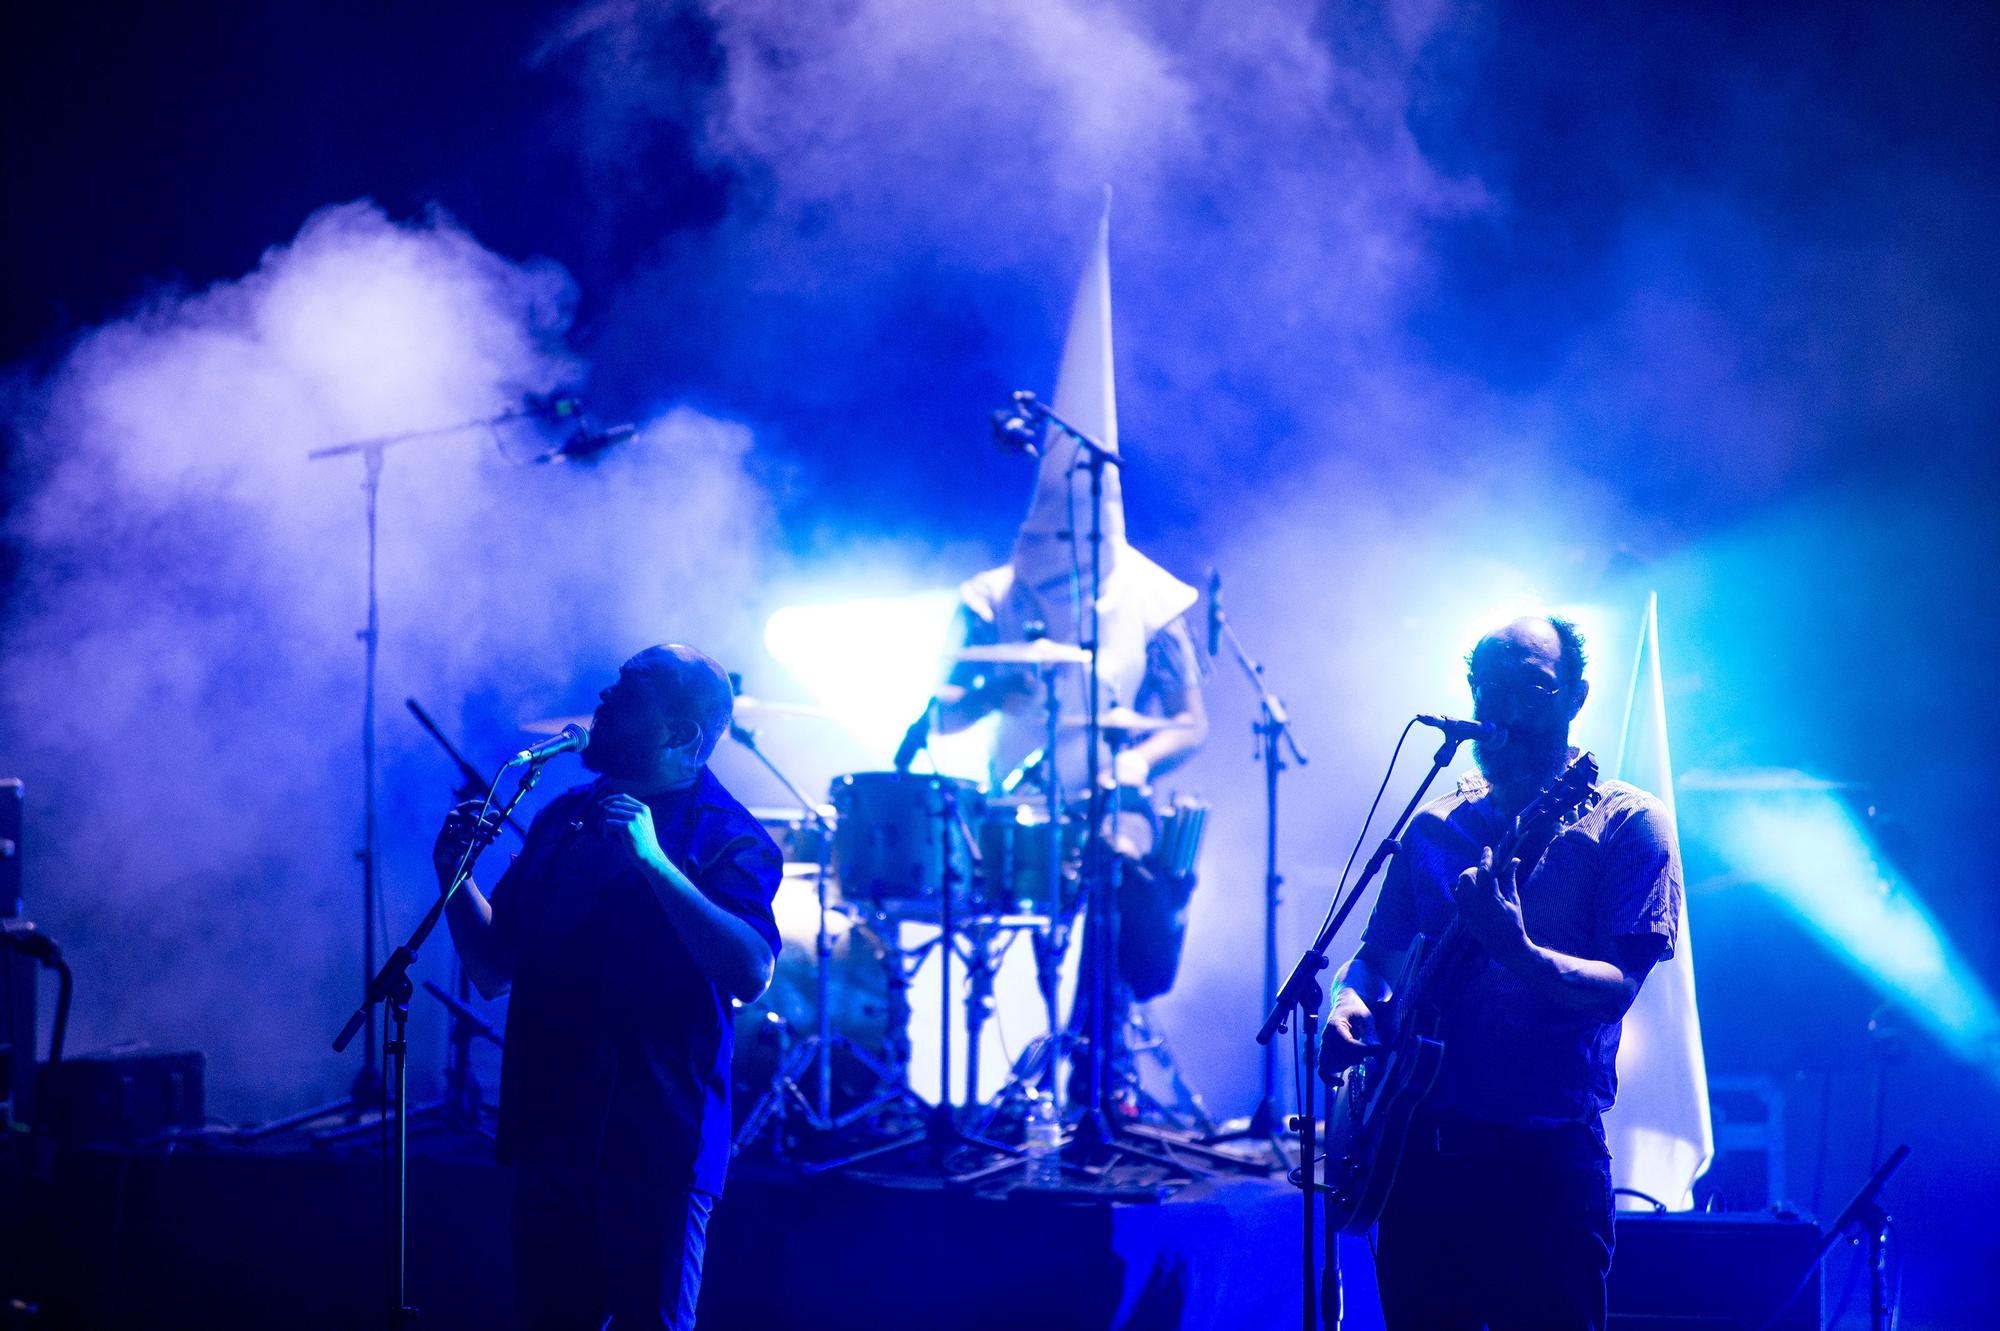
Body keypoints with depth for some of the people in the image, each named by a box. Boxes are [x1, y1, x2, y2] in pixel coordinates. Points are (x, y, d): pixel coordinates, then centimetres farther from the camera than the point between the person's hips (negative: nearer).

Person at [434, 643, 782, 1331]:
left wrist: (652, 861, -26)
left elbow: (751, 973, -22)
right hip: (550, 1131, 6)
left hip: (657, 1141, -6)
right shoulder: (564, 819, 14)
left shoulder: (728, 838, -5)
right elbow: (494, 971, 16)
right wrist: (455, 874, 0)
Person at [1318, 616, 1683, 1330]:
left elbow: (1616, 987, -12)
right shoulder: (1436, 825, 13)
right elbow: (1377, 953, 20)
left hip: (1545, 1157, -5)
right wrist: (1350, 1004, -3)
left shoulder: (1625, 823, -2)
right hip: (1421, 1144, 5)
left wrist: (1520, 955, -31)